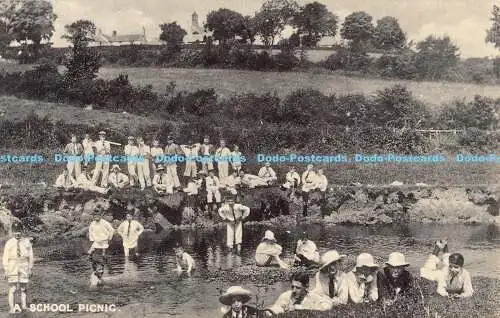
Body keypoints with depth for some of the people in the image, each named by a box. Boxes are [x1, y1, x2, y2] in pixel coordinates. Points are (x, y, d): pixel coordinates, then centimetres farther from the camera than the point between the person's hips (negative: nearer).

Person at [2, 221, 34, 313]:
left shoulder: (27, 241, 3)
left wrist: (31, 269, 4)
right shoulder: (9, 243, 0)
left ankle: (24, 306, 10)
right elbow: (5, 258, 1)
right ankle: (12, 308, -7)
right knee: (12, 289, -7)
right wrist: (5, 271, -3)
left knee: (23, 288, 5)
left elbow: (30, 256, 7)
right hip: (12, 268, -2)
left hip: (24, 268, 2)